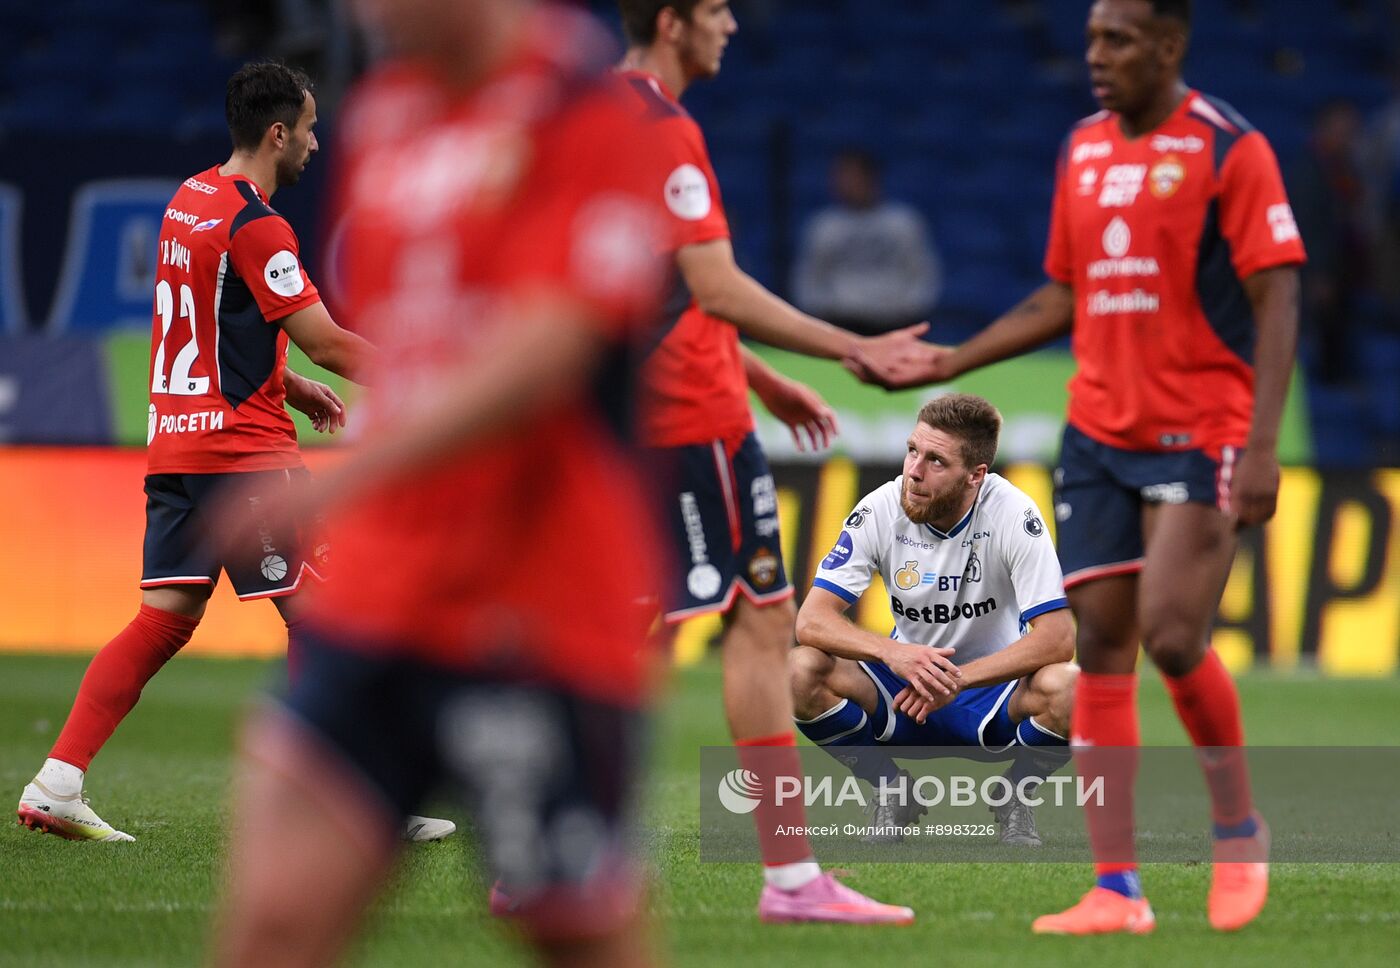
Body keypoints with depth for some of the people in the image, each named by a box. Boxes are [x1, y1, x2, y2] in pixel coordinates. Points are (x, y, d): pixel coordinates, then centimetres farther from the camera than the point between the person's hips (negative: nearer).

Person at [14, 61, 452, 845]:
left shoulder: (190, 201, 13)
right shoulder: (255, 225, -15)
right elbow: (326, 344, -16)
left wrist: (290, 388, 20)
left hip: (176, 441, 9)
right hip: (243, 449, -9)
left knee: (166, 618, 6)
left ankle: (57, 784, -2)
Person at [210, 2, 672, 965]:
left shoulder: (588, 117, -10)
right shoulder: (383, 114, 12)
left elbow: (542, 352, -23)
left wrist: (347, 475, -32)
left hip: (544, 619, -6)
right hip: (376, 602, 6)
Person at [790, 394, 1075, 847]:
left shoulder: (1014, 515, -20)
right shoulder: (880, 510, -15)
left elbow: (1057, 638, -25)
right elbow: (811, 621, -19)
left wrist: (956, 679, -36)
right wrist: (892, 652, -39)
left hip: (993, 685, -2)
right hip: (903, 691, 2)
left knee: (1064, 687, -35)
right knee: (803, 670, -26)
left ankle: (1015, 799, -1)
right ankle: (892, 792, 1)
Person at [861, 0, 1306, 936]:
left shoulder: (1228, 149, -8)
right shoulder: (1084, 150, 11)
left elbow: (1277, 302, -10)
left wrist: (1261, 447, -18)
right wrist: (953, 362, 12)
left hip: (1201, 432, -6)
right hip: (1098, 435, 6)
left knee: (1173, 637, -15)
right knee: (1100, 650, -1)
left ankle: (1240, 827, 11)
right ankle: (1117, 891, 0)